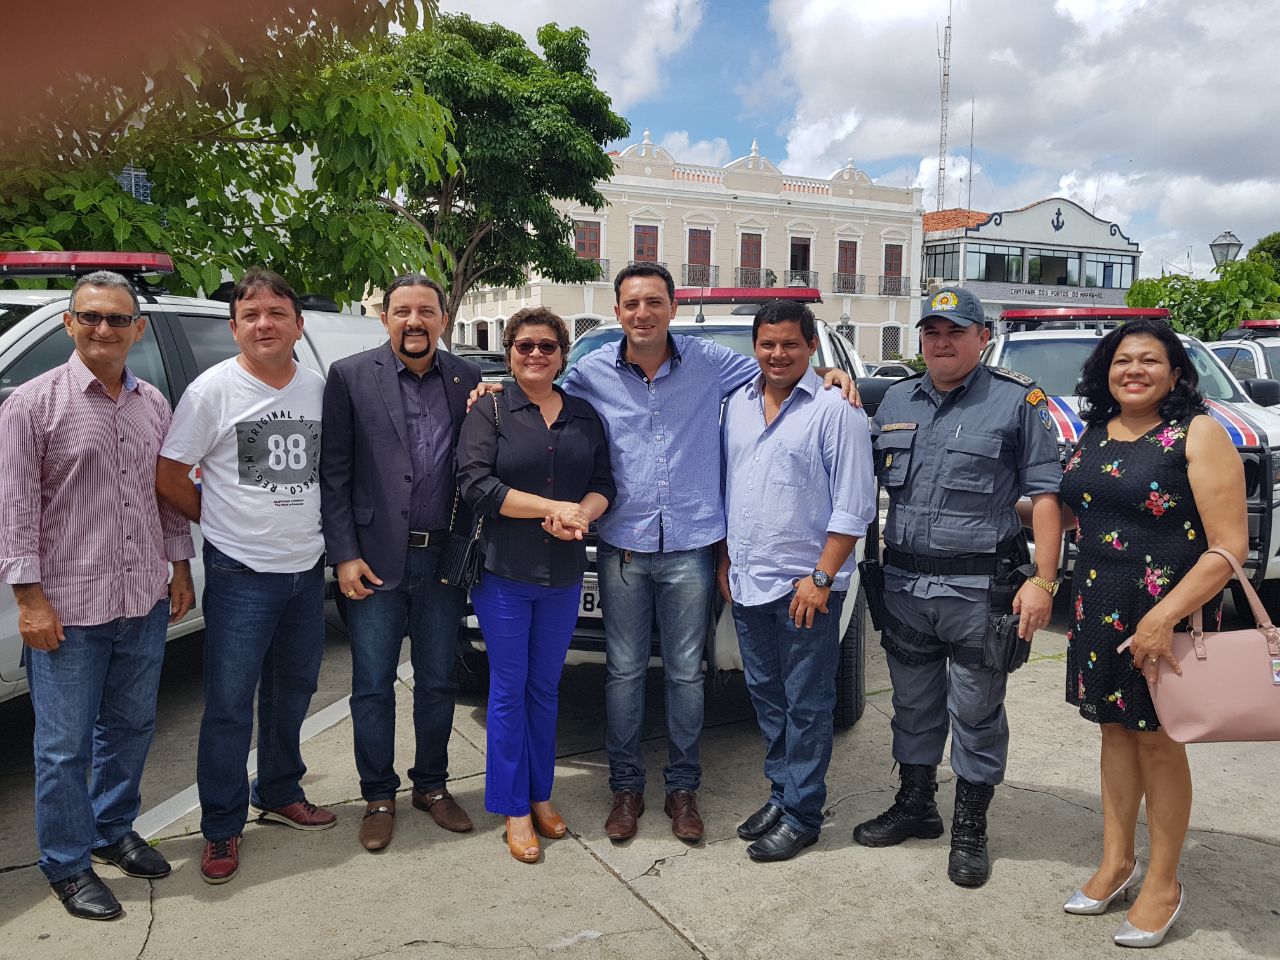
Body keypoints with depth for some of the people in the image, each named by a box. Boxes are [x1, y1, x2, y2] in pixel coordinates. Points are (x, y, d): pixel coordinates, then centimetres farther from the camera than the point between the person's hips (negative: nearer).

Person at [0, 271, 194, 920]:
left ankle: (114, 831, 38)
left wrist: (180, 568, 12)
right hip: (69, 606, -5)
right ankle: (68, 866, 23)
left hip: (145, 600, 5)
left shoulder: (154, 404, 8)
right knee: (66, 744, 6)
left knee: (131, 726, 18)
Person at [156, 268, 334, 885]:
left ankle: (279, 793, 36)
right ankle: (222, 830, 17)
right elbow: (167, 477, -7)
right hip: (241, 574, -5)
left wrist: (307, 526, 5)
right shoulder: (212, 390, -10)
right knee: (229, 703, 1)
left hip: (307, 568, 5)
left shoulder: (318, 389, 3)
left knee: (293, 689, 17)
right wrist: (225, 523, -1)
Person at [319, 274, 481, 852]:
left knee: (438, 683, 14)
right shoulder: (350, 377, -2)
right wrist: (344, 555, -8)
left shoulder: (468, 381, 4)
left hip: (443, 559, 2)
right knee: (373, 686, 8)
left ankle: (431, 786, 32)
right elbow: (334, 473, -4)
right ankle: (378, 797, 26)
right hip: (375, 559, -2)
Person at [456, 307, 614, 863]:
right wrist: (555, 507, -17)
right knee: (509, 689, 4)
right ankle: (514, 809, 16)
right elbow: (476, 485, -14)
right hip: (505, 573, -3)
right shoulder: (490, 411, -3)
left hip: (564, 575, 4)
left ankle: (541, 795, 28)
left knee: (545, 688, 14)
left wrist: (580, 515, -16)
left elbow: (604, 484, 6)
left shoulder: (584, 416, 9)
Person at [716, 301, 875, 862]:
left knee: (806, 705, 4)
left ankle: (800, 816, 16)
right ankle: (780, 792, 32)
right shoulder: (738, 405, 10)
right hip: (747, 581, 6)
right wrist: (726, 560, 12)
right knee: (766, 697, 17)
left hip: (804, 585, -6)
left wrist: (821, 577, -16)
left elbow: (853, 506, -11)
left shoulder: (834, 411, -10)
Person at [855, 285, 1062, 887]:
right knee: (913, 702, 16)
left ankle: (970, 830, 22)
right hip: (903, 582, 4)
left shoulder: (1017, 401, -2)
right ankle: (915, 805, 33)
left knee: (976, 713, 6)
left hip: (977, 588, -4)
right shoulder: (896, 400, 12)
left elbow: (1045, 493, -5)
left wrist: (1043, 579, -12)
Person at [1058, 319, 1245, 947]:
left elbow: (1230, 546, -17)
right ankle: (1117, 864, 31)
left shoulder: (1198, 435, -12)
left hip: (1167, 613, -5)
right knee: (1115, 730, 15)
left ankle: (1162, 887, 24)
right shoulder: (1092, 435, 7)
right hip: (1099, 610, 5)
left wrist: (1163, 618, -24)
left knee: (1157, 743, 6)